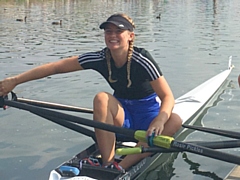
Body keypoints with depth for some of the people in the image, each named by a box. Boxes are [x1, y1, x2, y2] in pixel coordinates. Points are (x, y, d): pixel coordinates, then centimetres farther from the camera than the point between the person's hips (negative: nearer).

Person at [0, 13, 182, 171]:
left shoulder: (142, 60, -22)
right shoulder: (100, 58, -12)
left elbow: (168, 96, -26)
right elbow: (56, 67, -12)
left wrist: (159, 120, -47)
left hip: (147, 116, -2)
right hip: (122, 115, 2)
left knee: (175, 121, -32)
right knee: (101, 98, -28)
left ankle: (122, 166, -38)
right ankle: (108, 165, -31)